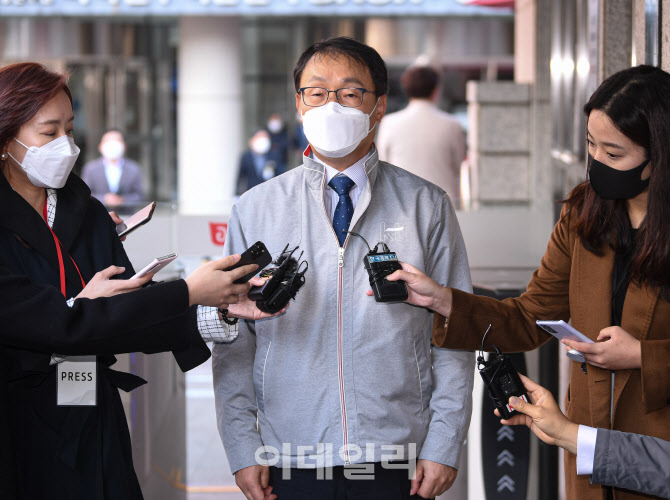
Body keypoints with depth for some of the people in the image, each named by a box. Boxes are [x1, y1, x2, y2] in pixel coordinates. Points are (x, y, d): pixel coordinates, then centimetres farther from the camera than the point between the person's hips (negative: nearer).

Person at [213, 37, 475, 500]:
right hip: (291, 461, 1)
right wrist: (242, 447, -2)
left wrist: (444, 445, -4)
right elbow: (233, 340, 5)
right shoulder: (255, 210, 5)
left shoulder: (427, 206, 4)